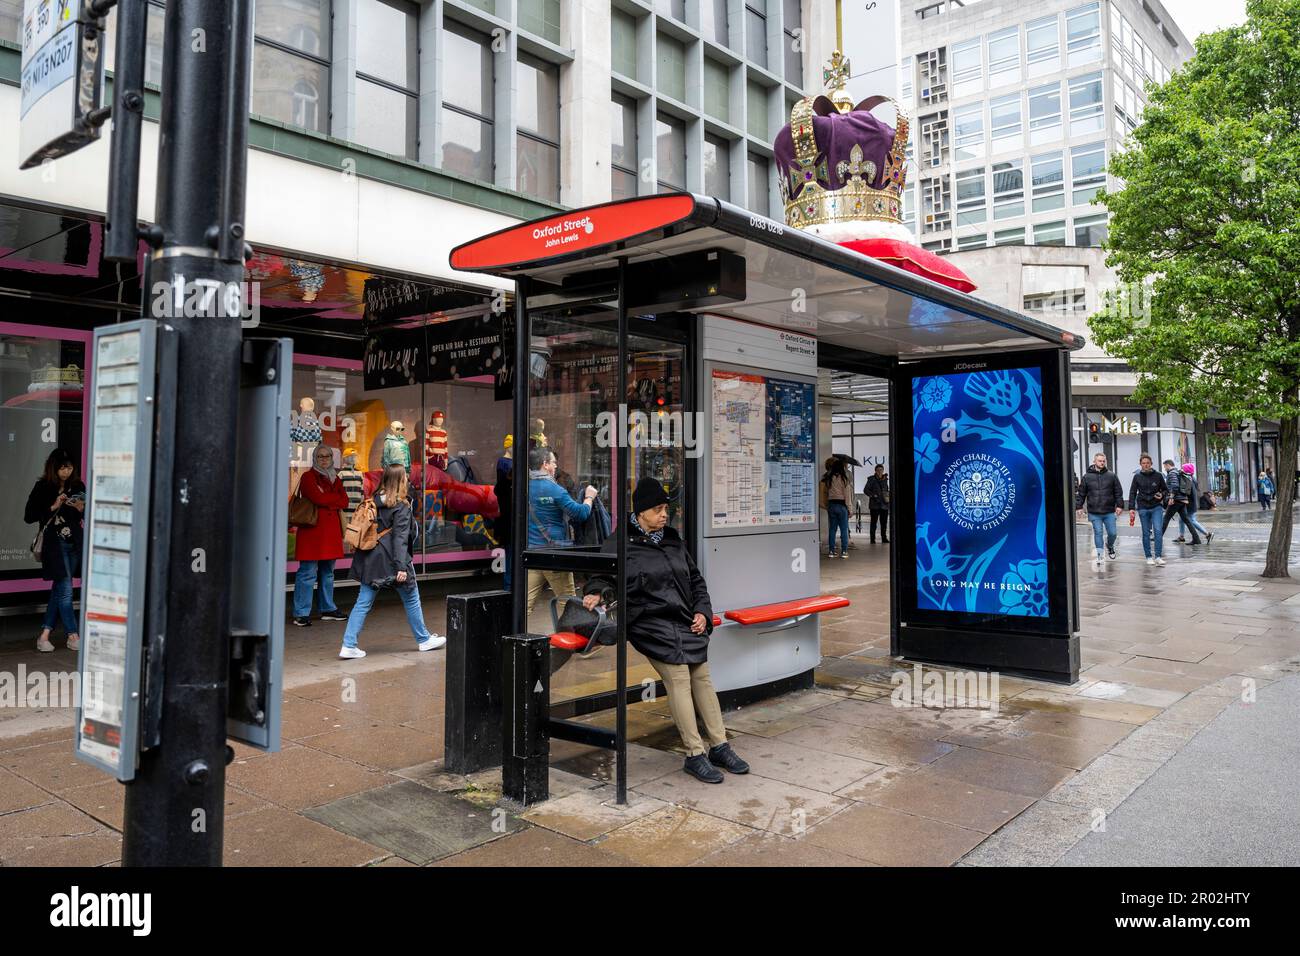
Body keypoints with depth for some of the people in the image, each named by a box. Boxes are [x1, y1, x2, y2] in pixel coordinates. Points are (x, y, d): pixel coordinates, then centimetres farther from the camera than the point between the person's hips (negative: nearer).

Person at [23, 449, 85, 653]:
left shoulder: (78, 486, 4)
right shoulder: (42, 487, -5)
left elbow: (85, 516, 13)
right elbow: (29, 516, -5)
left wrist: (82, 510, -9)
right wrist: (53, 507, -16)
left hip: (75, 543, 4)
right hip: (55, 543, -4)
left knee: (59, 590, 9)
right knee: (65, 590, -6)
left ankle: (44, 635, 18)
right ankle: (73, 637, 2)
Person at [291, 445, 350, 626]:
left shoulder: (335, 479, 18)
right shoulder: (308, 477, -1)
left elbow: (344, 503, 6)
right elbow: (318, 498, -16)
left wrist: (327, 500, -8)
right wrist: (336, 498, -1)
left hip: (331, 529, 7)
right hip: (312, 529, -7)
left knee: (328, 571, 14)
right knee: (308, 572, -8)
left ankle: (328, 610, 23)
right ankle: (301, 614, -4)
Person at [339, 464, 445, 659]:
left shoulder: (374, 501, 7)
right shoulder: (401, 507, -13)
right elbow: (400, 538, -19)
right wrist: (401, 566, -21)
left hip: (370, 559, 6)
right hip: (391, 559, -6)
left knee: (363, 602, 6)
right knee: (411, 599, 11)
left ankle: (349, 645, 0)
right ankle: (423, 639, 24)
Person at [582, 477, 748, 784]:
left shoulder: (672, 539, 16)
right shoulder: (620, 543, 0)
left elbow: (695, 579, 23)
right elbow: (602, 576, 5)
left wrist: (702, 611, 10)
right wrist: (598, 592, -19)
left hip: (686, 621, 6)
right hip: (650, 622, -5)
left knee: (702, 677, 2)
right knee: (678, 679, -15)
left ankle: (719, 746, 13)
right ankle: (695, 755, -7)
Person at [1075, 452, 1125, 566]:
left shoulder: (1112, 476, 3)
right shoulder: (1087, 477, 1)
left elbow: (1118, 492, 4)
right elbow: (1081, 493, 5)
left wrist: (1119, 505, -2)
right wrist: (1079, 507, 1)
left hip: (1109, 512, 1)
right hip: (1094, 512, -1)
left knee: (1112, 533, 5)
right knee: (1098, 533, 1)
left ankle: (1110, 546, 37)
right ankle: (1099, 555, 9)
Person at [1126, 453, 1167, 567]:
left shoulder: (1158, 476, 1)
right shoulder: (1137, 477, 2)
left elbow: (1165, 490, 11)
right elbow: (1132, 493, 4)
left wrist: (1162, 495, -12)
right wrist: (1131, 508, -2)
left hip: (1156, 507, -1)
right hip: (1143, 508, 1)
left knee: (1158, 530, -12)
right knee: (1146, 533, 5)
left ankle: (1158, 556, -9)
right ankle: (1149, 557, 14)